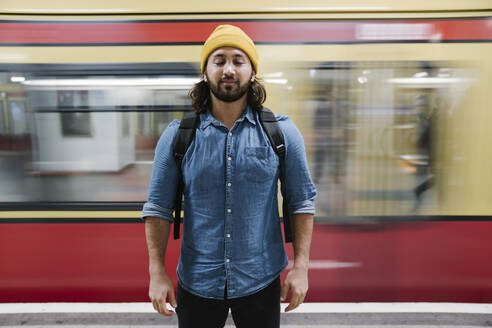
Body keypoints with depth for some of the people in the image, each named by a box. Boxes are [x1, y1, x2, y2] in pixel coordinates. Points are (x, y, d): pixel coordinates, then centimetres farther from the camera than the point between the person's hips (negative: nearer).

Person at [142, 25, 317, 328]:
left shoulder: (282, 132, -4)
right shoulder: (178, 135, -4)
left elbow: (302, 201, 0)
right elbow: (158, 207, 0)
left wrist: (301, 267, -4)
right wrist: (157, 272, -4)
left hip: (260, 282, 0)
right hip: (196, 283, 1)